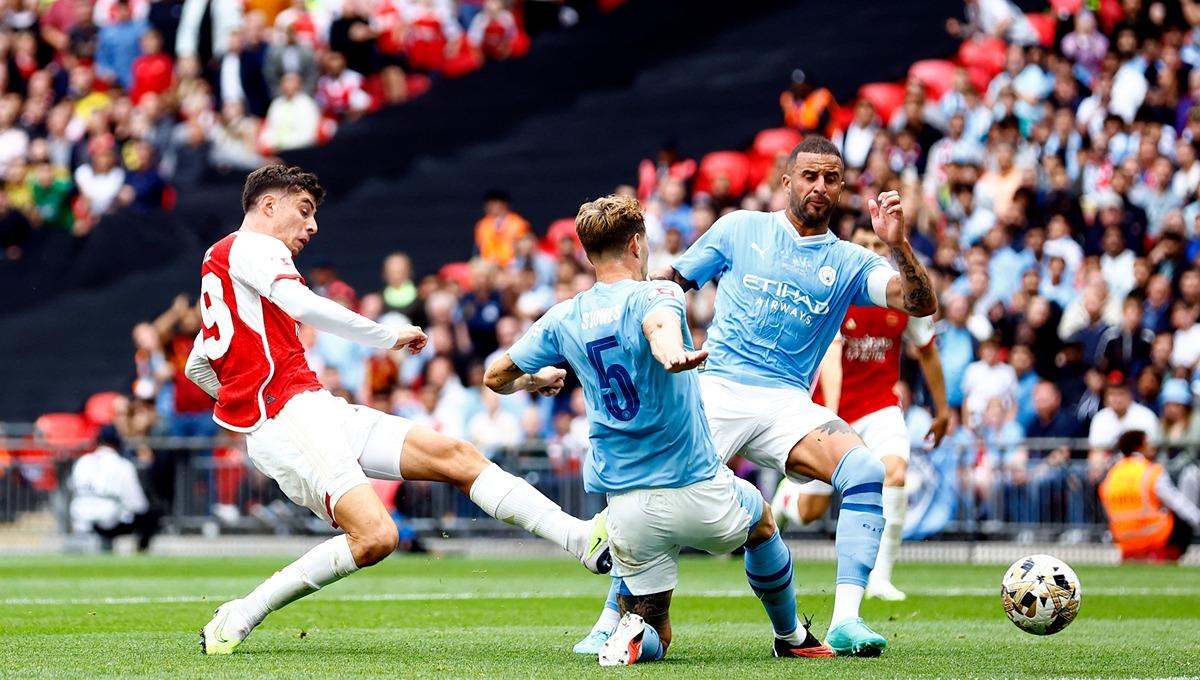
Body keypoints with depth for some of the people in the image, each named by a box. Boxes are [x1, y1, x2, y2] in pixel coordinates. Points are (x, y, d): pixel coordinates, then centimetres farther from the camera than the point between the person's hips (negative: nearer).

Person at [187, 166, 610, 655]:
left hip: (314, 409, 11)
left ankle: (586, 541, -3)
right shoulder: (250, 246, -4)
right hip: (289, 415, -11)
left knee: (455, 456, 3)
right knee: (376, 536, -25)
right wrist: (390, 337, -12)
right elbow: (302, 306, -22)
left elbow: (196, 367, 32)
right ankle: (236, 620, -13)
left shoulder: (218, 261, 26)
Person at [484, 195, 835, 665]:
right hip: (698, 493, -3)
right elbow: (658, 322, -34)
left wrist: (538, 377, 37)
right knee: (760, 518, 34)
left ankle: (630, 633, -18)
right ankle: (791, 638, 43)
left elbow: (496, 378, 14)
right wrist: (672, 353, -57)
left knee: (656, 637, 16)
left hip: (627, 509, 3)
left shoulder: (563, 320, 5)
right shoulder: (655, 294, -8)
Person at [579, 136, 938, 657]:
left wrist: (897, 243, -18)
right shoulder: (741, 228, 10)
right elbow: (672, 281, 19)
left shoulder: (849, 263, 11)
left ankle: (845, 621, -27)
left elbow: (921, 303, -3)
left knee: (866, 471, -25)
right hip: (717, 389, -1)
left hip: (787, 403, 1)